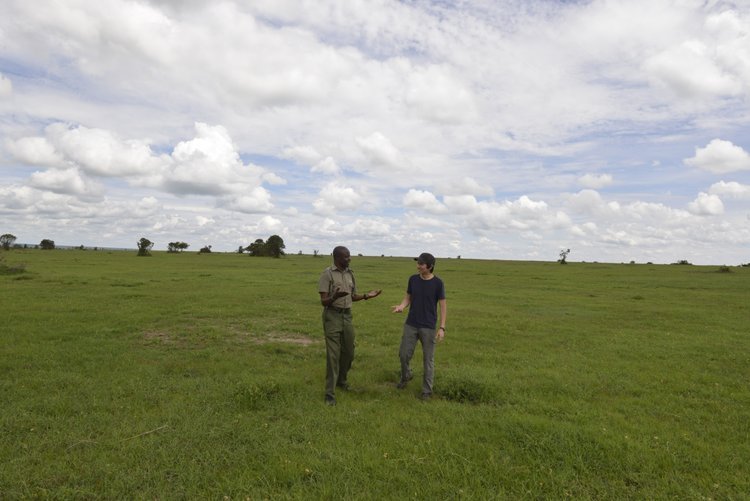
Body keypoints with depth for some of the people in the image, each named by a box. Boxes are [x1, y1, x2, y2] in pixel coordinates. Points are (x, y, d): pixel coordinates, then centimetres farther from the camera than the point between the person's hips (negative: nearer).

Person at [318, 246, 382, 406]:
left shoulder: (350, 273, 8)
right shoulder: (327, 274, -12)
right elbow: (324, 301, -15)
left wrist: (367, 295, 3)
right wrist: (335, 296, -35)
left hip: (347, 316, 6)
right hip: (332, 316, -6)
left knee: (348, 352, 13)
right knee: (333, 355, -6)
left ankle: (341, 380, 37)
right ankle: (330, 393, 2)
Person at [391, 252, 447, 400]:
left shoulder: (438, 283, -11)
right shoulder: (413, 279, -1)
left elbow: (443, 306, -7)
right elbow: (408, 298, 6)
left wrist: (442, 328, -13)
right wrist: (401, 307, -16)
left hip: (429, 327, -3)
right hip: (410, 325, 3)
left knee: (428, 359, 3)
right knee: (404, 354, 6)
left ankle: (427, 390, 18)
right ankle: (406, 376, 35)